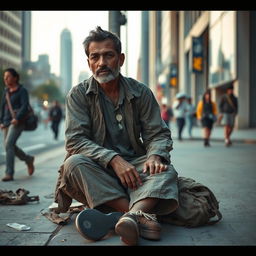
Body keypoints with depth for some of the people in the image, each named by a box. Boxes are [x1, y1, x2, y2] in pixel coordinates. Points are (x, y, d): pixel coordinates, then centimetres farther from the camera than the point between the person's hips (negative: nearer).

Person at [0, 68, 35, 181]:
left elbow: (25, 106, -14)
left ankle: (9, 173, -13)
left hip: (17, 122, -7)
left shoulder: (22, 90, -4)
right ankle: (28, 159, 33)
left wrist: (17, 118, -25)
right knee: (10, 146, 10)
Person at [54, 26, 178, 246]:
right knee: (74, 164, -33)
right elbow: (75, 140, -10)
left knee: (165, 170, -28)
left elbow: (158, 134, 4)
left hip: (134, 165, 1)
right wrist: (114, 159, -25)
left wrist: (155, 156, -21)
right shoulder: (79, 94, 1)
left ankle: (133, 215, -55)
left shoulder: (141, 92, 6)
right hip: (97, 168, -1)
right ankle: (142, 215, -40)